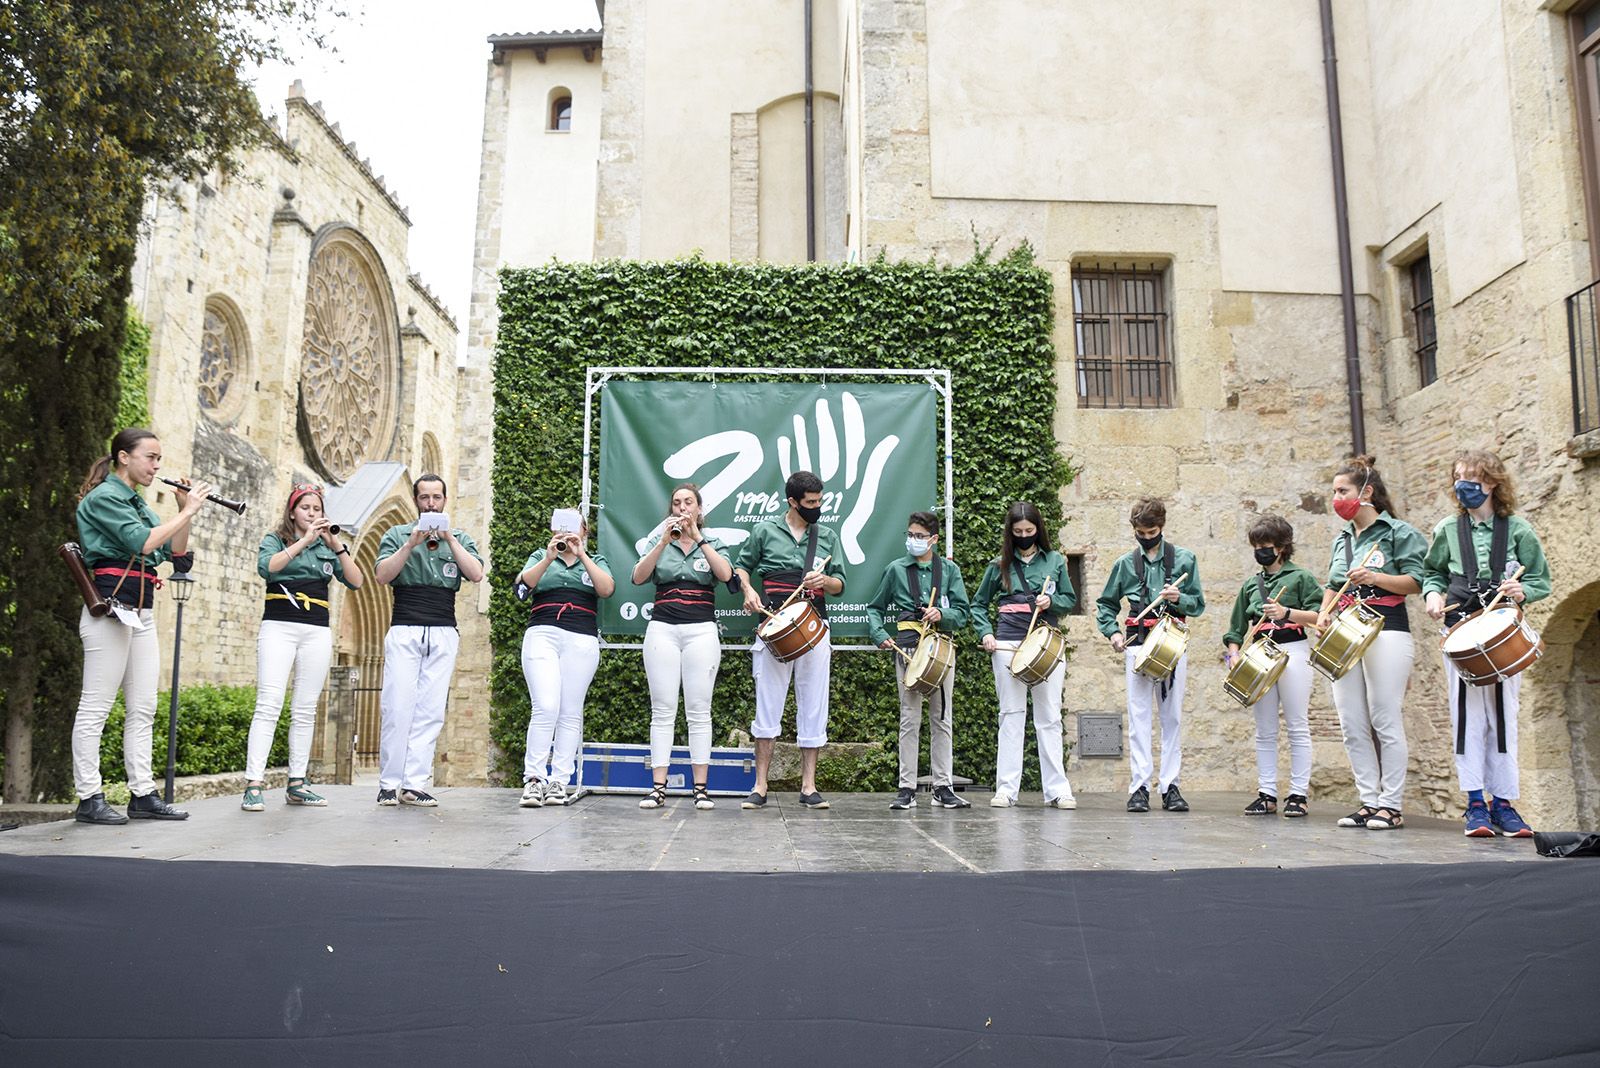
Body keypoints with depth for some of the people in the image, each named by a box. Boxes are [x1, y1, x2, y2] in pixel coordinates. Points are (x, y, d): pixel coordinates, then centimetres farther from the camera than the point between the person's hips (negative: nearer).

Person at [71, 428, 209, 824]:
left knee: (143, 709, 7)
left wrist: (186, 511, 4)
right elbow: (142, 542, -18)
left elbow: (174, 553, 14)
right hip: (110, 608, -9)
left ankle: (143, 794, 11)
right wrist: (186, 512, -10)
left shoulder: (137, 503, 19)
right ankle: (89, 798, 1)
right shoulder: (103, 497, -5)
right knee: (96, 706, -3)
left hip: (141, 613, 9)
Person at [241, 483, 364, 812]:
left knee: (305, 710, 3)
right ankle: (254, 784, -14)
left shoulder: (327, 546, 16)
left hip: (317, 632, 3)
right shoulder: (274, 539, 10)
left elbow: (356, 581, 4)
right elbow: (266, 566, -12)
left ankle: (297, 784, 6)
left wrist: (337, 546, -7)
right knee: (269, 705, -12)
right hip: (279, 626, -3)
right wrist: (304, 541, -13)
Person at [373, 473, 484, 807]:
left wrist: (449, 539, -6)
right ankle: (389, 784, 0)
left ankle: (414, 784, -1)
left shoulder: (459, 538, 15)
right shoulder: (397, 535, 12)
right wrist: (411, 543, -10)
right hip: (404, 631, -1)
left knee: (431, 711, -3)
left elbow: (477, 574, -1)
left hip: (444, 634, 2)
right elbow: (382, 575, -1)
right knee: (397, 708, -7)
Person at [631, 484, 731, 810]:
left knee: (699, 709, -2)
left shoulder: (713, 543, 12)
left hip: (701, 630, -1)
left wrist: (697, 537, -12)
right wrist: (664, 542, -12)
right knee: (662, 709, -2)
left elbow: (725, 574, -9)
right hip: (662, 628, 1)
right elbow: (638, 577, -4)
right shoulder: (658, 543, 13)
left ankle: (701, 787, 1)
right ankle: (658, 787, -1)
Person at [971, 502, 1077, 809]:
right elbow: (978, 604, 13)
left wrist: (1051, 601, -7)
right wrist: (985, 633, -2)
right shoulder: (999, 565, 7)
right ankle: (1006, 789, 4)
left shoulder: (1055, 561, 9)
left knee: (1050, 718, 3)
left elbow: (1071, 599, 14)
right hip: (1008, 645, 0)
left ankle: (1057, 790, 7)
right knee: (1011, 716, 2)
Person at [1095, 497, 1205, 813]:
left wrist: (1179, 598, -13)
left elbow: (1198, 604, 8)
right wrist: (1112, 632, -1)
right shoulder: (1125, 563, 8)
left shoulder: (1184, 559, 6)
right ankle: (1139, 787, 0)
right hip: (1137, 645, 0)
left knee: (1172, 717, 4)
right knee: (1139, 717, -2)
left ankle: (1170, 786, 11)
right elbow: (1105, 604, 16)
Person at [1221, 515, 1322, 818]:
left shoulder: (1300, 576, 3)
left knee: (1297, 728, -3)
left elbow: (1317, 615, -7)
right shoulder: (1250, 584, 17)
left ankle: (1298, 795, 2)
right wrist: (1233, 653, 3)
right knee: (1264, 731, 6)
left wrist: (1287, 613, -21)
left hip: (1292, 652, -5)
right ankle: (1267, 794, 10)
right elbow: (1237, 626, 18)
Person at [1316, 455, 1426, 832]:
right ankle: (1368, 801, 11)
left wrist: (1375, 577, -21)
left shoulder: (1398, 532, 0)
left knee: (1386, 722, -6)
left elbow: (1415, 582, -7)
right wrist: (1324, 614, 6)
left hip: (1386, 630, -7)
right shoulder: (1341, 539, 20)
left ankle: (1390, 805, 1)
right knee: (1352, 725, 4)